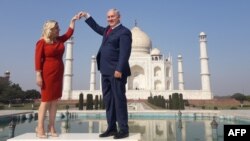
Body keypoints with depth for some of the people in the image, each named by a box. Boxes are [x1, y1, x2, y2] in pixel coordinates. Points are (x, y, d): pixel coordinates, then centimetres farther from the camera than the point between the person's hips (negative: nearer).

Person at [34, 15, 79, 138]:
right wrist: (38, 75, -17)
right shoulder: (42, 42, -7)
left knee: (54, 100, 4)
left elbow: (69, 33, 20)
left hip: (58, 74, 6)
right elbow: (38, 59, -12)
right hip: (47, 74, -6)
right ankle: (40, 128, 2)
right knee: (46, 100, -5)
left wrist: (73, 20, 16)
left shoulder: (59, 40, 11)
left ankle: (51, 127, 8)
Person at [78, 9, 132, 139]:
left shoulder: (124, 32, -6)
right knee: (108, 100, 9)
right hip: (106, 71, 9)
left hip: (116, 71, -8)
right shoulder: (108, 30, 19)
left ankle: (123, 129, 4)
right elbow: (97, 28, 39)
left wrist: (119, 69, -23)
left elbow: (125, 53, -16)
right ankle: (111, 128, 18)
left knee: (119, 99, -5)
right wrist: (86, 15, 34)